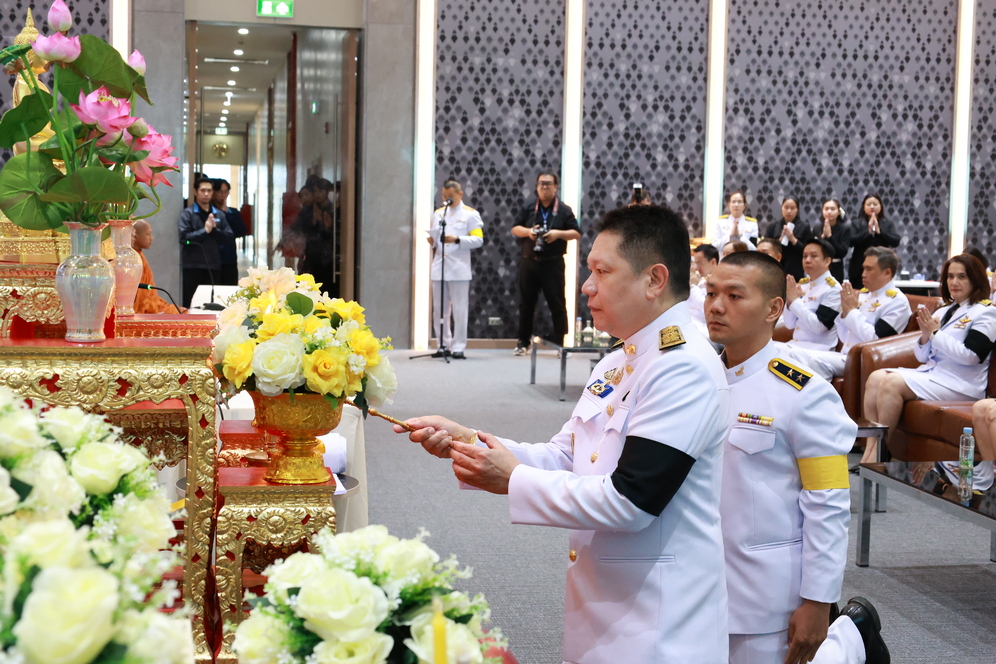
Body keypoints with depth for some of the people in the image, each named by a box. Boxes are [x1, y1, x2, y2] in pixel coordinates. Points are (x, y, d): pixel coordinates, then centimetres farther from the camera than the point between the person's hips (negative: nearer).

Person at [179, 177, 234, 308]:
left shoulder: (219, 215, 12)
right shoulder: (187, 214, 0)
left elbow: (229, 237, 6)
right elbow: (184, 238, -12)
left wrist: (214, 229, -8)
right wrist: (205, 230, -13)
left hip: (213, 267, 4)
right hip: (192, 266, -4)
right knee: (190, 304, -1)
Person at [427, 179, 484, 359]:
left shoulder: (471, 214, 4)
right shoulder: (438, 214, 18)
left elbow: (478, 240, -5)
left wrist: (457, 240, -17)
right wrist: (432, 241, -2)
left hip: (459, 269, -5)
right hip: (439, 268, 5)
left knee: (459, 309, -4)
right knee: (439, 309, 5)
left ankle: (458, 347, 0)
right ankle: (443, 345, 13)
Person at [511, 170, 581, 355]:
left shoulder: (564, 210, 3)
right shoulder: (528, 208, 9)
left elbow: (576, 233, 0)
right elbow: (515, 229, 9)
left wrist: (558, 233, -16)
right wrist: (528, 231, -11)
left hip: (552, 263, -2)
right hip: (528, 262, 2)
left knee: (557, 303, -2)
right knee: (526, 302, 7)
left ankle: (560, 343, 4)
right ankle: (523, 342, 16)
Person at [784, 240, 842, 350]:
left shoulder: (833, 289, -8)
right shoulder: (802, 285, 10)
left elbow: (818, 326, -17)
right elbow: (790, 324, 10)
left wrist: (795, 300, -16)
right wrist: (790, 300, -7)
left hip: (818, 348, -6)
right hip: (795, 344, 6)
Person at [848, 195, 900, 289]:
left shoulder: (888, 224, 11)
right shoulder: (857, 224, 8)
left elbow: (896, 242, -2)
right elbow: (851, 241, -6)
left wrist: (879, 231, -10)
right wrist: (868, 231, -12)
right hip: (860, 268, 0)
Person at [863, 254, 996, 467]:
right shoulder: (943, 311, 19)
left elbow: (971, 355, -17)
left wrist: (936, 333, -13)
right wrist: (925, 336, -3)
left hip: (960, 384, -8)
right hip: (930, 373, 8)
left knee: (892, 383, -26)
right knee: (876, 378, -15)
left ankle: (878, 454, -18)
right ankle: (870, 449, -21)